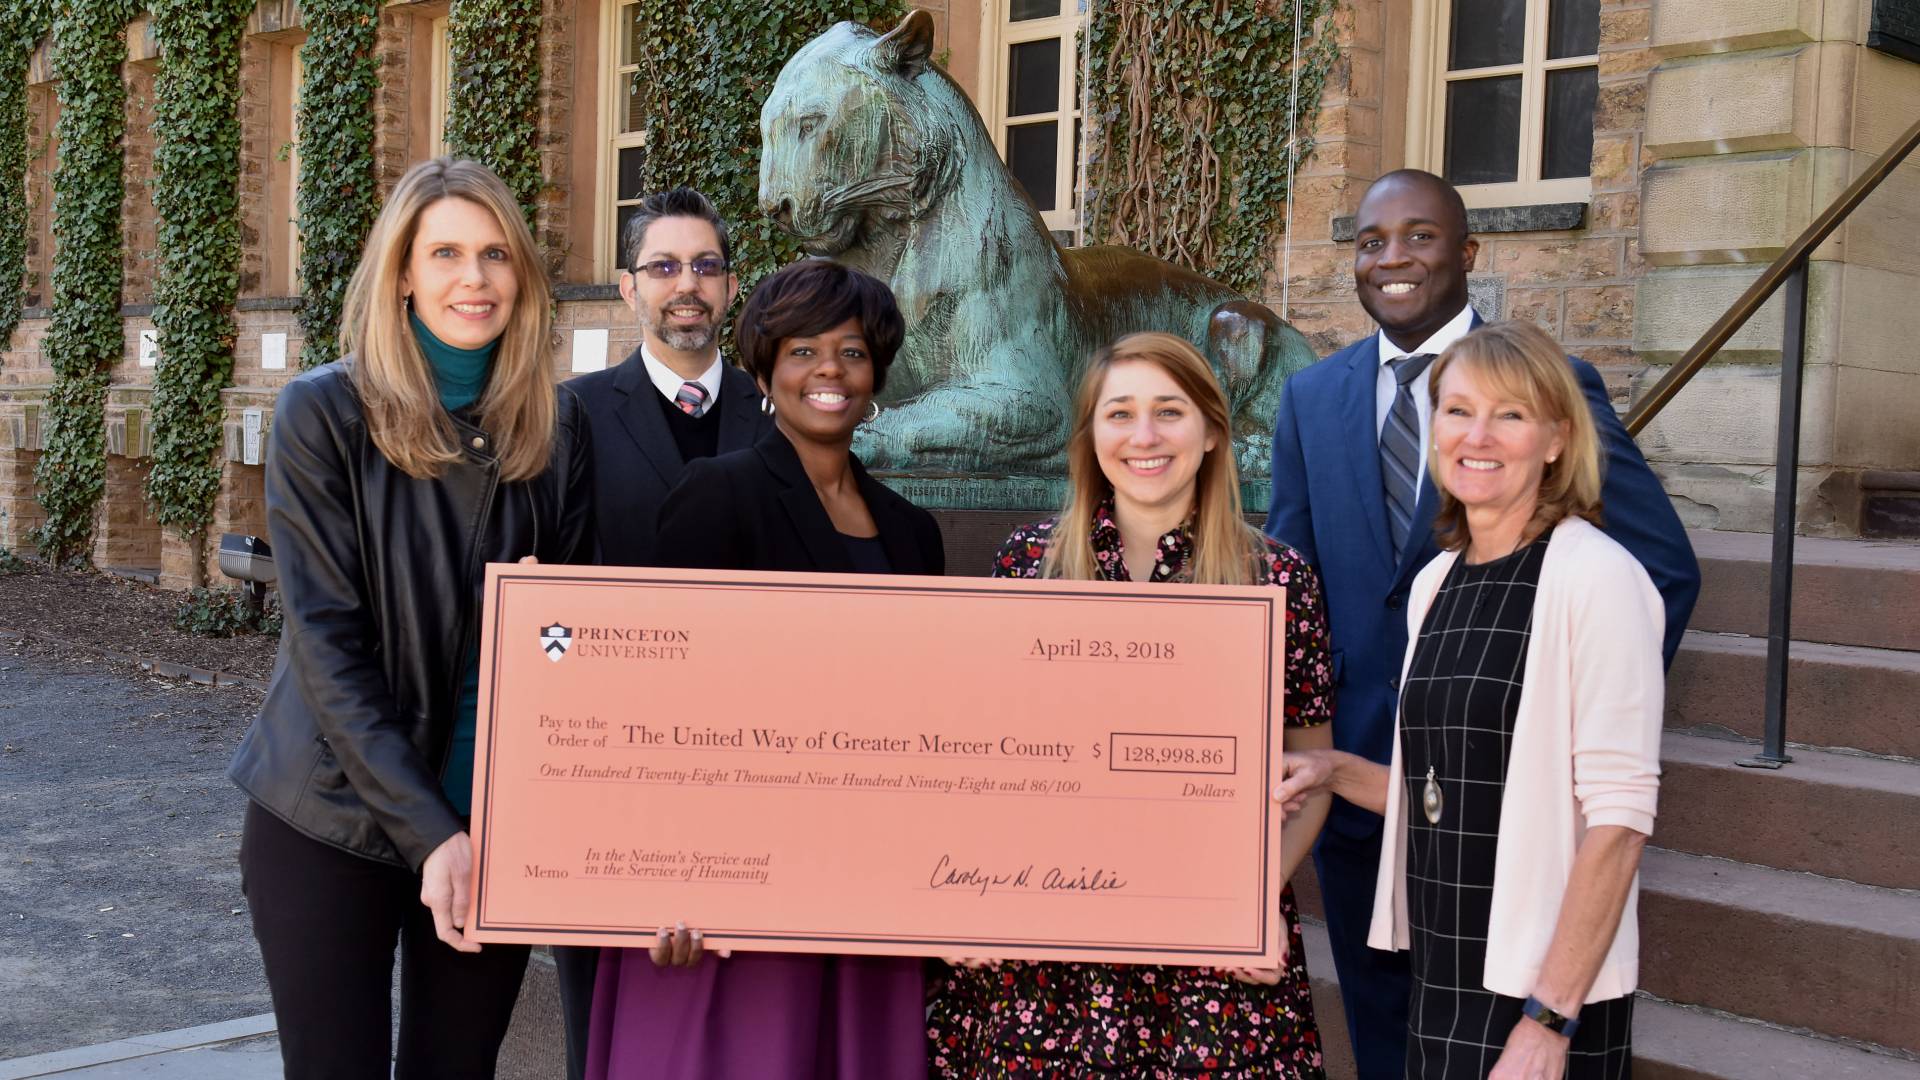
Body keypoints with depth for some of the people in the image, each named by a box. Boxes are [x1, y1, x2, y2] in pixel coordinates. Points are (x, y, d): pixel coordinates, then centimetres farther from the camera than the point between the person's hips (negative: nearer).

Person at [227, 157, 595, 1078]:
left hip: (500, 818, 3)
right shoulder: (323, 413, -8)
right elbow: (324, 639, -12)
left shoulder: (555, 423, 2)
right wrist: (429, 831, -18)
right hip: (336, 820, -3)